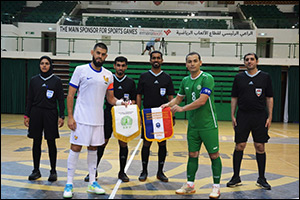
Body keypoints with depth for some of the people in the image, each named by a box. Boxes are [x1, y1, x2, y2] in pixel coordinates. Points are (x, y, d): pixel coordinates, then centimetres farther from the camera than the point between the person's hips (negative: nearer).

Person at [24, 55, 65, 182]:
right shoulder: (34, 80, 7)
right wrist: (26, 115, 5)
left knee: (51, 143, 2)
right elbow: (30, 99, 9)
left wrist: (62, 116, -7)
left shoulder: (56, 80, 0)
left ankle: (53, 171, 12)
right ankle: (36, 171, 17)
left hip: (51, 114, -2)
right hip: (36, 113, 2)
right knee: (36, 143, 6)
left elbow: (61, 100, -1)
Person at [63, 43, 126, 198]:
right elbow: (70, 95, -5)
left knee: (93, 149, 12)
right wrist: (70, 117, -11)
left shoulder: (108, 75, 8)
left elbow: (110, 98, 13)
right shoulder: (81, 70, -5)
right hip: (81, 118, -4)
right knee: (75, 148, 0)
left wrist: (121, 102, -8)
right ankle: (69, 183, 11)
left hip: (98, 119, 4)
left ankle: (92, 183, 21)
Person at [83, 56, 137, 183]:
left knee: (123, 144, 5)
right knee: (102, 142, 0)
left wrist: (130, 103, -10)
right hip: (109, 115, -1)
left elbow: (134, 100, 10)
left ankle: (122, 172, 18)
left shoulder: (130, 82, 7)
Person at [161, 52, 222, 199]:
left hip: (208, 125, -5)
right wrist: (168, 104, -2)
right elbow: (178, 98, 18)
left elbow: (202, 100, -22)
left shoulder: (207, 78, -12)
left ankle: (216, 187, 13)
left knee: (214, 155, 2)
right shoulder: (185, 81, 8)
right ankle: (190, 185, 22)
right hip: (192, 125, 6)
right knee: (192, 155, 11)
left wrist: (182, 108, -21)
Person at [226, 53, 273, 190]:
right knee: (239, 146, 1)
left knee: (260, 147, 3)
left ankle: (261, 179, 16)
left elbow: (269, 98, 5)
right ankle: (236, 177, 12)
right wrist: (232, 115, 2)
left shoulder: (265, 77, 4)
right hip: (242, 116, 1)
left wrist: (269, 117, -2)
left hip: (260, 117, 0)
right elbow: (234, 98, 9)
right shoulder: (239, 77, 7)